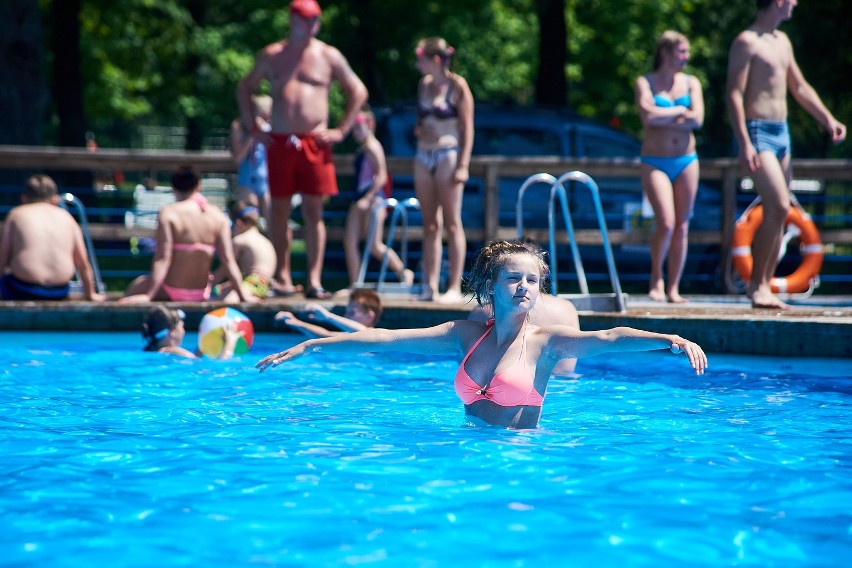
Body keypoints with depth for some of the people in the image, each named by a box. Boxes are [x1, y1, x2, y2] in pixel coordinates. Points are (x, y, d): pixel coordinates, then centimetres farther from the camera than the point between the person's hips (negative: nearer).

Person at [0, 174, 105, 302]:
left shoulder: (16, 214, 9)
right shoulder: (66, 217, 16)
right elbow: (83, 263, 16)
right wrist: (90, 294, 29)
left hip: (23, 290, -4)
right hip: (60, 292, 4)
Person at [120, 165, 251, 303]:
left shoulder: (168, 212, -11)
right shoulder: (218, 216, -1)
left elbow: (163, 258, -17)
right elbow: (228, 260, -4)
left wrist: (149, 295, -17)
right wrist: (242, 296, 1)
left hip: (170, 291, -4)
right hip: (201, 294, 4)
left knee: (136, 286, 24)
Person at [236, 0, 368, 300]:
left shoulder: (328, 56, 6)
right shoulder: (271, 55, 10)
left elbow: (358, 91, 11)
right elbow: (244, 88, 21)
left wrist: (341, 131, 4)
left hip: (314, 143, -1)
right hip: (279, 141, 1)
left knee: (313, 211, -4)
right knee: (280, 210, 3)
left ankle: (314, 281, -4)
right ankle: (283, 277, 11)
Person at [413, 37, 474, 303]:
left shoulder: (457, 86, -6)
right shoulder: (423, 84, 12)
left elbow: (467, 127, -7)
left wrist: (463, 164, -13)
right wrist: (418, 129, 3)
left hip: (448, 154, -6)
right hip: (424, 156, 6)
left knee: (451, 223, -4)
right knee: (429, 225, 6)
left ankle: (455, 287, -2)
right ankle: (430, 286, 8)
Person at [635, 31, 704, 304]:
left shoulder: (691, 83, 9)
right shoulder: (645, 82, 1)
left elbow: (697, 120, -6)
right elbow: (649, 116, -17)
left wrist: (663, 117, -9)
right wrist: (680, 111, -5)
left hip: (686, 161, 3)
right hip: (655, 162, -3)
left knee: (681, 227, 2)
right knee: (666, 223, -15)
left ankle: (673, 288, 10)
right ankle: (656, 279, 7)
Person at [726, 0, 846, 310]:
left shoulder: (782, 42, 17)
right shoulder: (746, 42, -10)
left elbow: (800, 88, 25)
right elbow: (734, 94, -16)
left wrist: (828, 119, 15)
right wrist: (744, 143, -23)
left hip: (781, 133, 9)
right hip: (758, 133, -9)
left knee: (778, 214, 6)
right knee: (777, 207, -18)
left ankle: (763, 287, 11)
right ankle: (756, 284, -10)